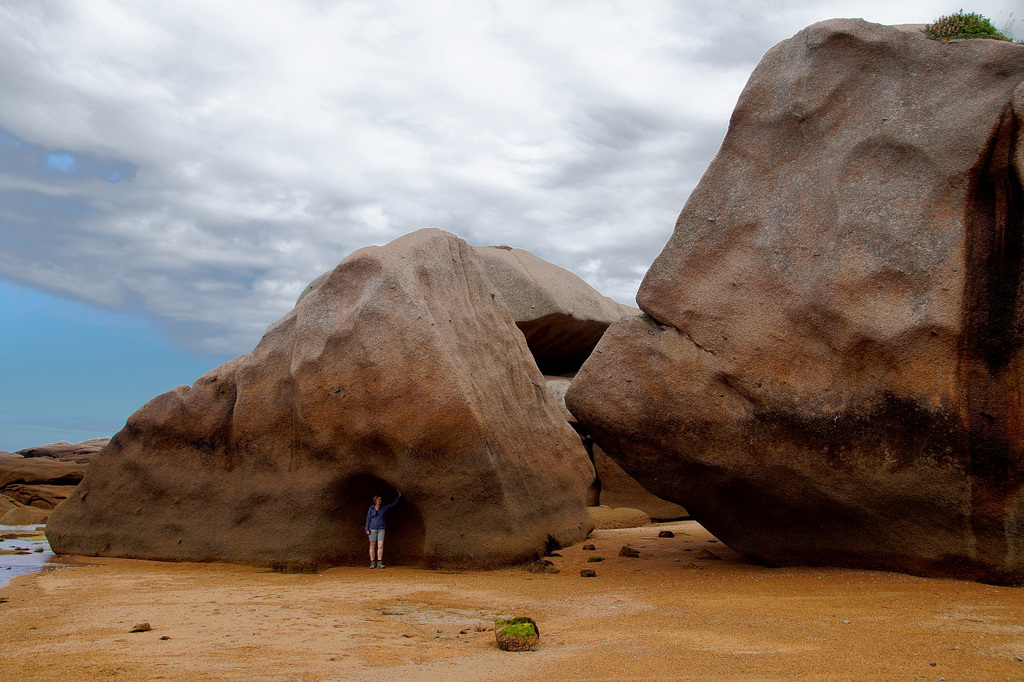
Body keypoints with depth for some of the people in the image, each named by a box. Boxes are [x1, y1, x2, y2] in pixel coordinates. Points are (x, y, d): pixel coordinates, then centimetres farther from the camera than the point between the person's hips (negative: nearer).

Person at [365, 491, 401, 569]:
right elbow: (368, 519, 4)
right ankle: (372, 563, 4)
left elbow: (393, 504, 10)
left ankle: (379, 562, -8)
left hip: (381, 529, 1)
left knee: (380, 545, -9)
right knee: (372, 546, 0)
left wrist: (399, 497, 1)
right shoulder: (371, 508, 3)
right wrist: (367, 529, -2)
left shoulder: (384, 508, 6)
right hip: (372, 529, -1)